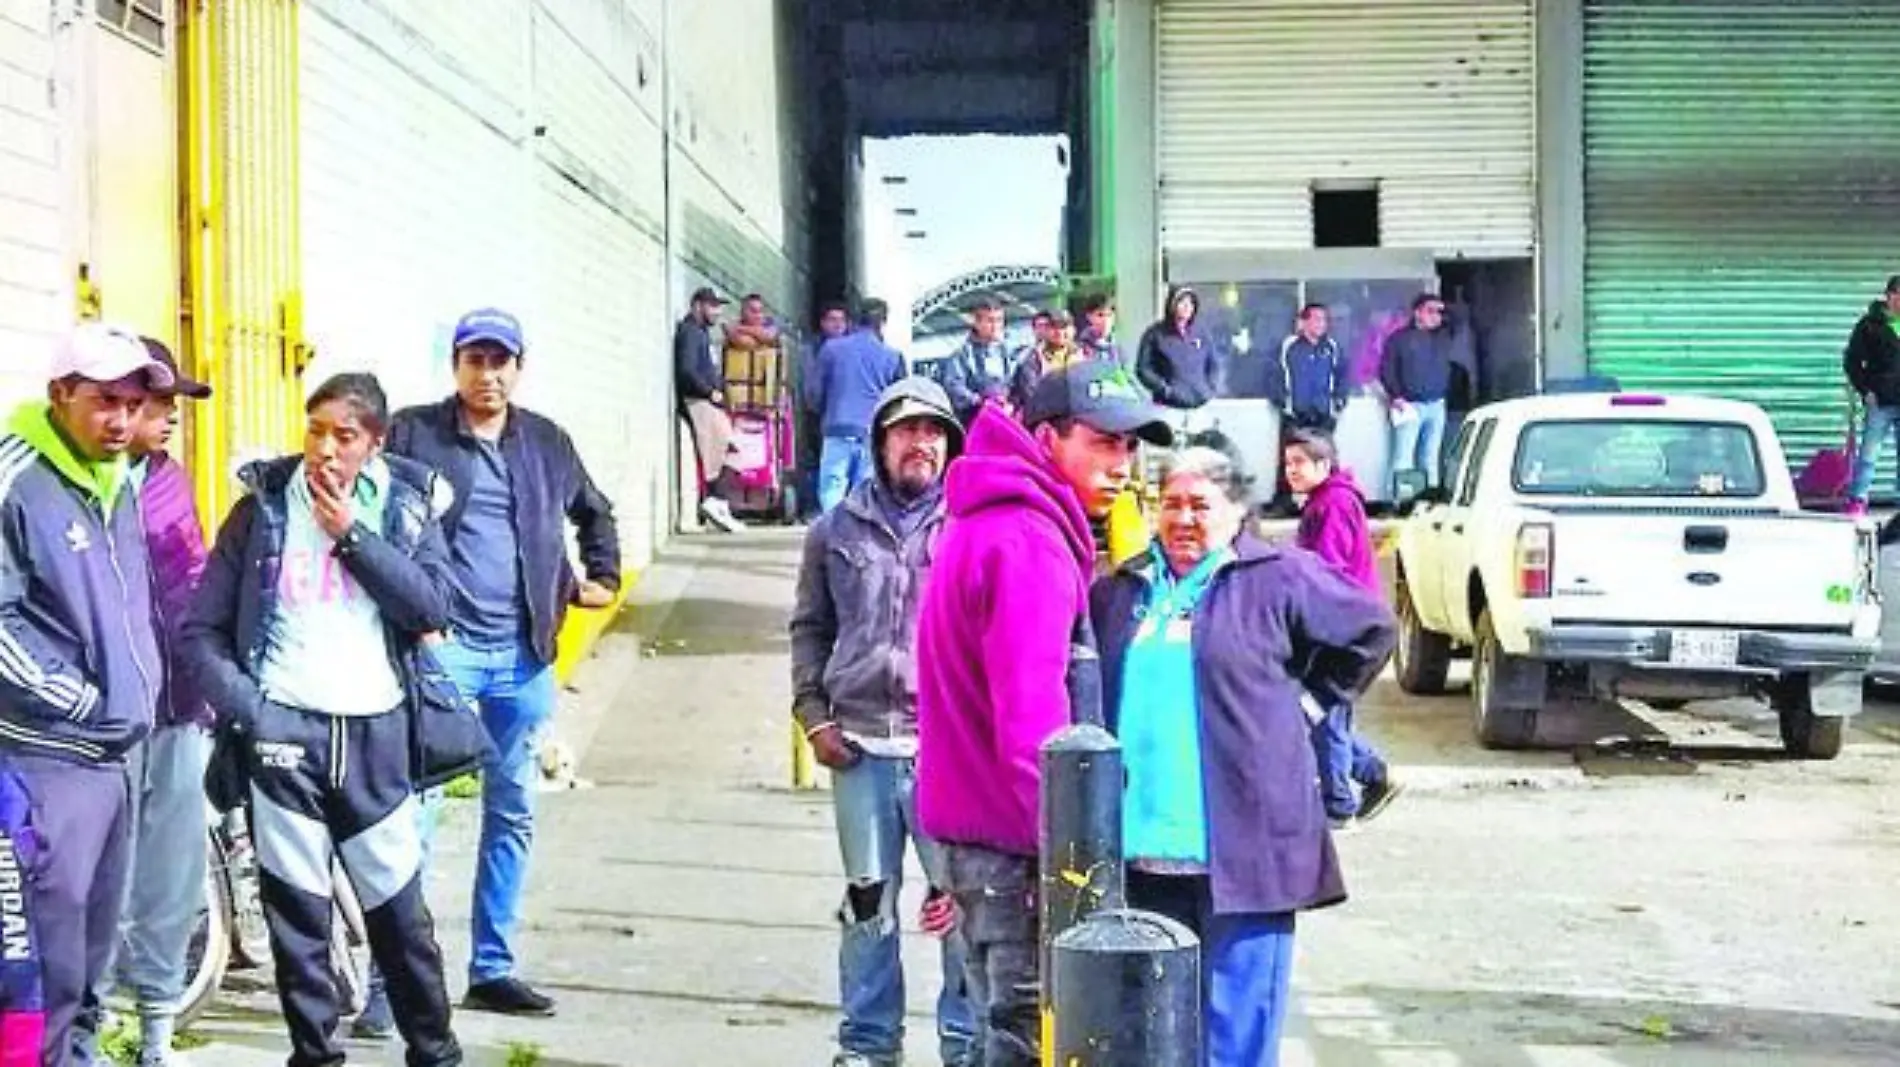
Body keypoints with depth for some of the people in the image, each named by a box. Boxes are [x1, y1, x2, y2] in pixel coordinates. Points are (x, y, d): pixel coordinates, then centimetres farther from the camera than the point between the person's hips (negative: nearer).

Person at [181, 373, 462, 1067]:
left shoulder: (409, 504, 5)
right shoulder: (263, 508, 3)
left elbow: (434, 606, -8)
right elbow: (201, 626, 3)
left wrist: (352, 536, -12)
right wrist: (244, 707, -9)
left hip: (375, 730, 0)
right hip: (283, 729, 0)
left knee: (399, 907, 7)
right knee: (295, 909, 7)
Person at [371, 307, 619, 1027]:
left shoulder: (547, 443, 12)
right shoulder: (412, 433, -2)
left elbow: (594, 512, 29)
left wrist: (601, 577, 18)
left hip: (523, 654, 5)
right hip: (439, 647, -5)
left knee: (513, 811, 12)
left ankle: (493, 968, 23)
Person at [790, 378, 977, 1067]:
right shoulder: (838, 529, 11)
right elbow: (810, 627, 16)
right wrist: (813, 713, 6)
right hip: (859, 745, 3)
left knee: (962, 900, -3)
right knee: (868, 901, 12)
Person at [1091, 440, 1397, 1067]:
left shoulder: (1278, 579, 0)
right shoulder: (1119, 592, 14)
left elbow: (1371, 631, 7)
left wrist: (1304, 695, 6)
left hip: (1242, 850, -5)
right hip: (1143, 850, 5)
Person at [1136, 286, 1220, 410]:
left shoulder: (1201, 334, 13)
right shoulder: (1155, 334, 1)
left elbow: (1214, 365, 20)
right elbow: (1143, 369, -2)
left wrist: (1212, 388, 3)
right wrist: (1164, 389, -11)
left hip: (1201, 404, 4)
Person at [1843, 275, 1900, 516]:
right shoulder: (1871, 324, -1)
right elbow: (1851, 360, 1)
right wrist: (1864, 390, -7)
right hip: (1880, 402, -3)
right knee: (1868, 454, -2)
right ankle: (1857, 502, 1)